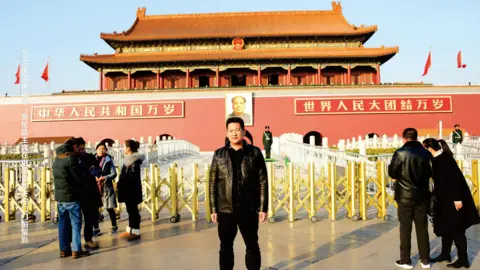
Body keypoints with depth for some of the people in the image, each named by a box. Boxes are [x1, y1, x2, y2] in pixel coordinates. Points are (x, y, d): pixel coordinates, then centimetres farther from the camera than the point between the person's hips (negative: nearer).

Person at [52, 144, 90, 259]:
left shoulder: (55, 162, 10)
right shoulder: (71, 159, -13)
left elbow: (59, 178, 13)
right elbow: (78, 178, -13)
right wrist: (81, 189, 4)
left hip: (59, 197, 7)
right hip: (71, 196, -7)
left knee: (63, 223, 11)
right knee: (75, 223, -2)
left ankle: (64, 250, 16)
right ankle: (76, 250, -1)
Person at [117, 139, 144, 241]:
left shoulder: (135, 160, -15)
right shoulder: (129, 159, 15)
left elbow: (132, 177, -20)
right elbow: (124, 175, 14)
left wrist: (121, 185, -17)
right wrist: (119, 185, 5)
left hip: (132, 189, -9)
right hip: (128, 189, 9)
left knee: (133, 210, -3)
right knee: (130, 210, 14)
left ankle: (135, 232, 4)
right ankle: (130, 230, 23)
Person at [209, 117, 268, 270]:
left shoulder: (255, 153, -1)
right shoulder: (219, 154, 3)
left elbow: (263, 181, -1)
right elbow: (213, 183, 3)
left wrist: (263, 208, -4)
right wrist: (213, 209, 0)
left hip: (248, 209, -1)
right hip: (225, 209, 1)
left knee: (252, 245, 10)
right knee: (226, 246, 12)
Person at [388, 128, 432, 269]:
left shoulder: (400, 153, -13)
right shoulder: (426, 153, -1)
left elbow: (392, 173, -9)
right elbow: (431, 173, 8)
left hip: (405, 196, -3)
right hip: (422, 196, 3)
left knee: (405, 228, 6)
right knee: (422, 228, 13)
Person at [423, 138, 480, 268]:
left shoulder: (444, 159, -20)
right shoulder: (438, 159, 7)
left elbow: (454, 179, -24)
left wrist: (457, 199, -24)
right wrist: (435, 195, 20)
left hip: (453, 200, -9)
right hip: (445, 199, 9)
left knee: (456, 229, 0)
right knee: (445, 227, 15)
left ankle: (463, 259, 10)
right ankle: (445, 254, 26)